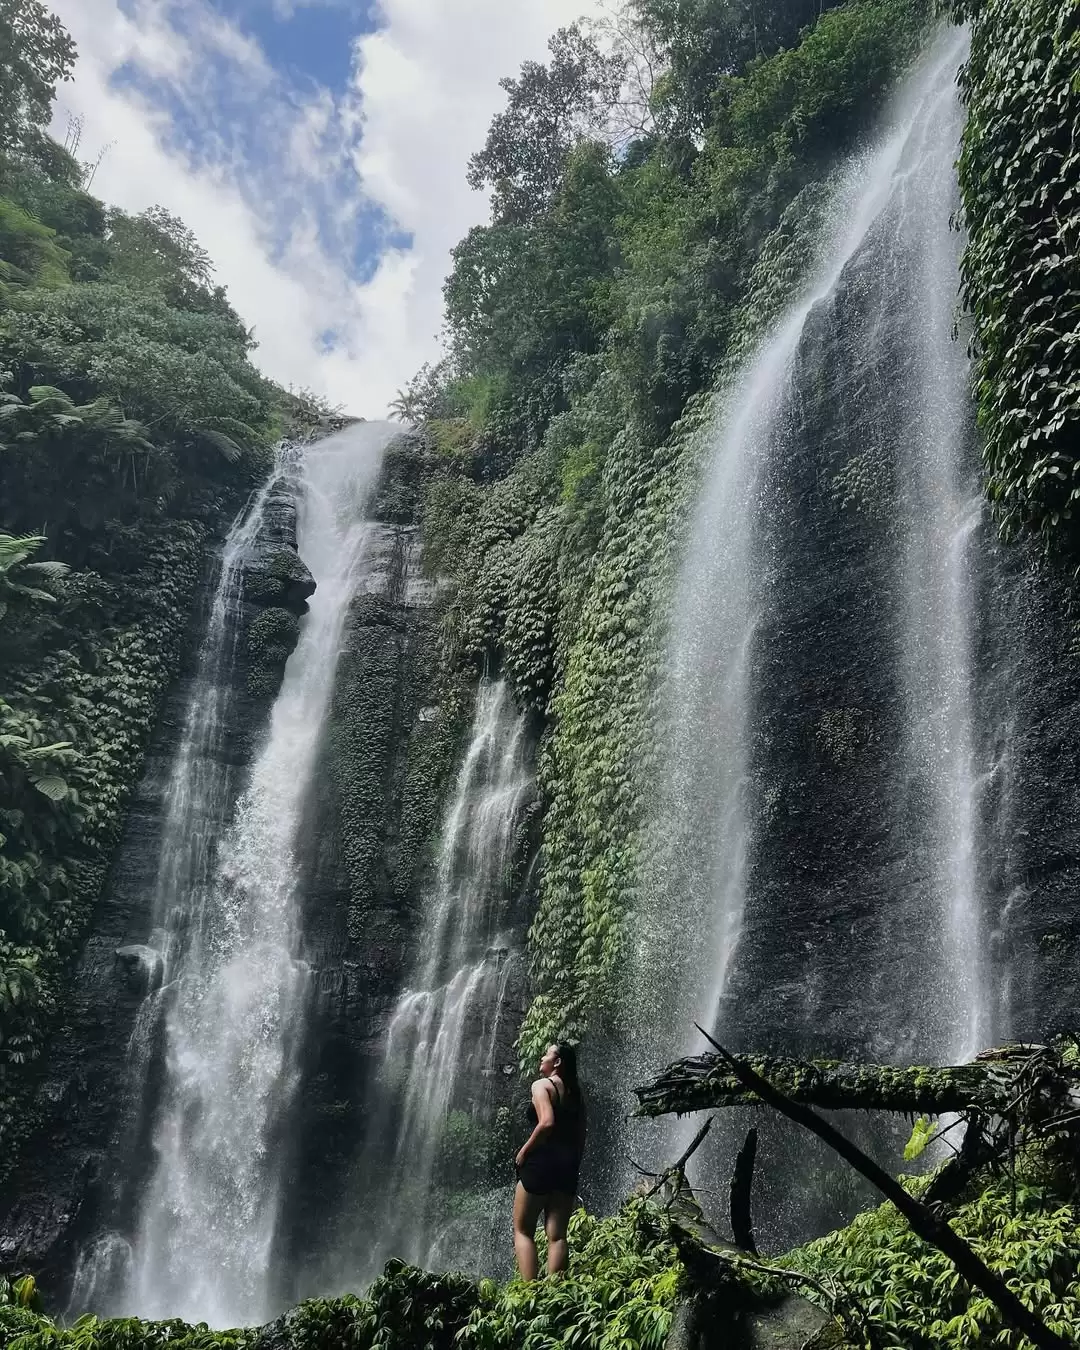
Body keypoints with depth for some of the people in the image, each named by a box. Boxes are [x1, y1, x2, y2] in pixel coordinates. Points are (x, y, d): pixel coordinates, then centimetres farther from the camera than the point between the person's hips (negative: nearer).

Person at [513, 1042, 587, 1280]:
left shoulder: (542, 1085, -6)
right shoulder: (576, 1092, 16)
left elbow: (547, 1123, -21)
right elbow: (581, 1136, 15)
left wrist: (524, 1150, -12)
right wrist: (573, 1164, 20)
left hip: (541, 1162, -6)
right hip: (568, 1165, 6)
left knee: (523, 1230, 4)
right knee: (557, 1235, 5)